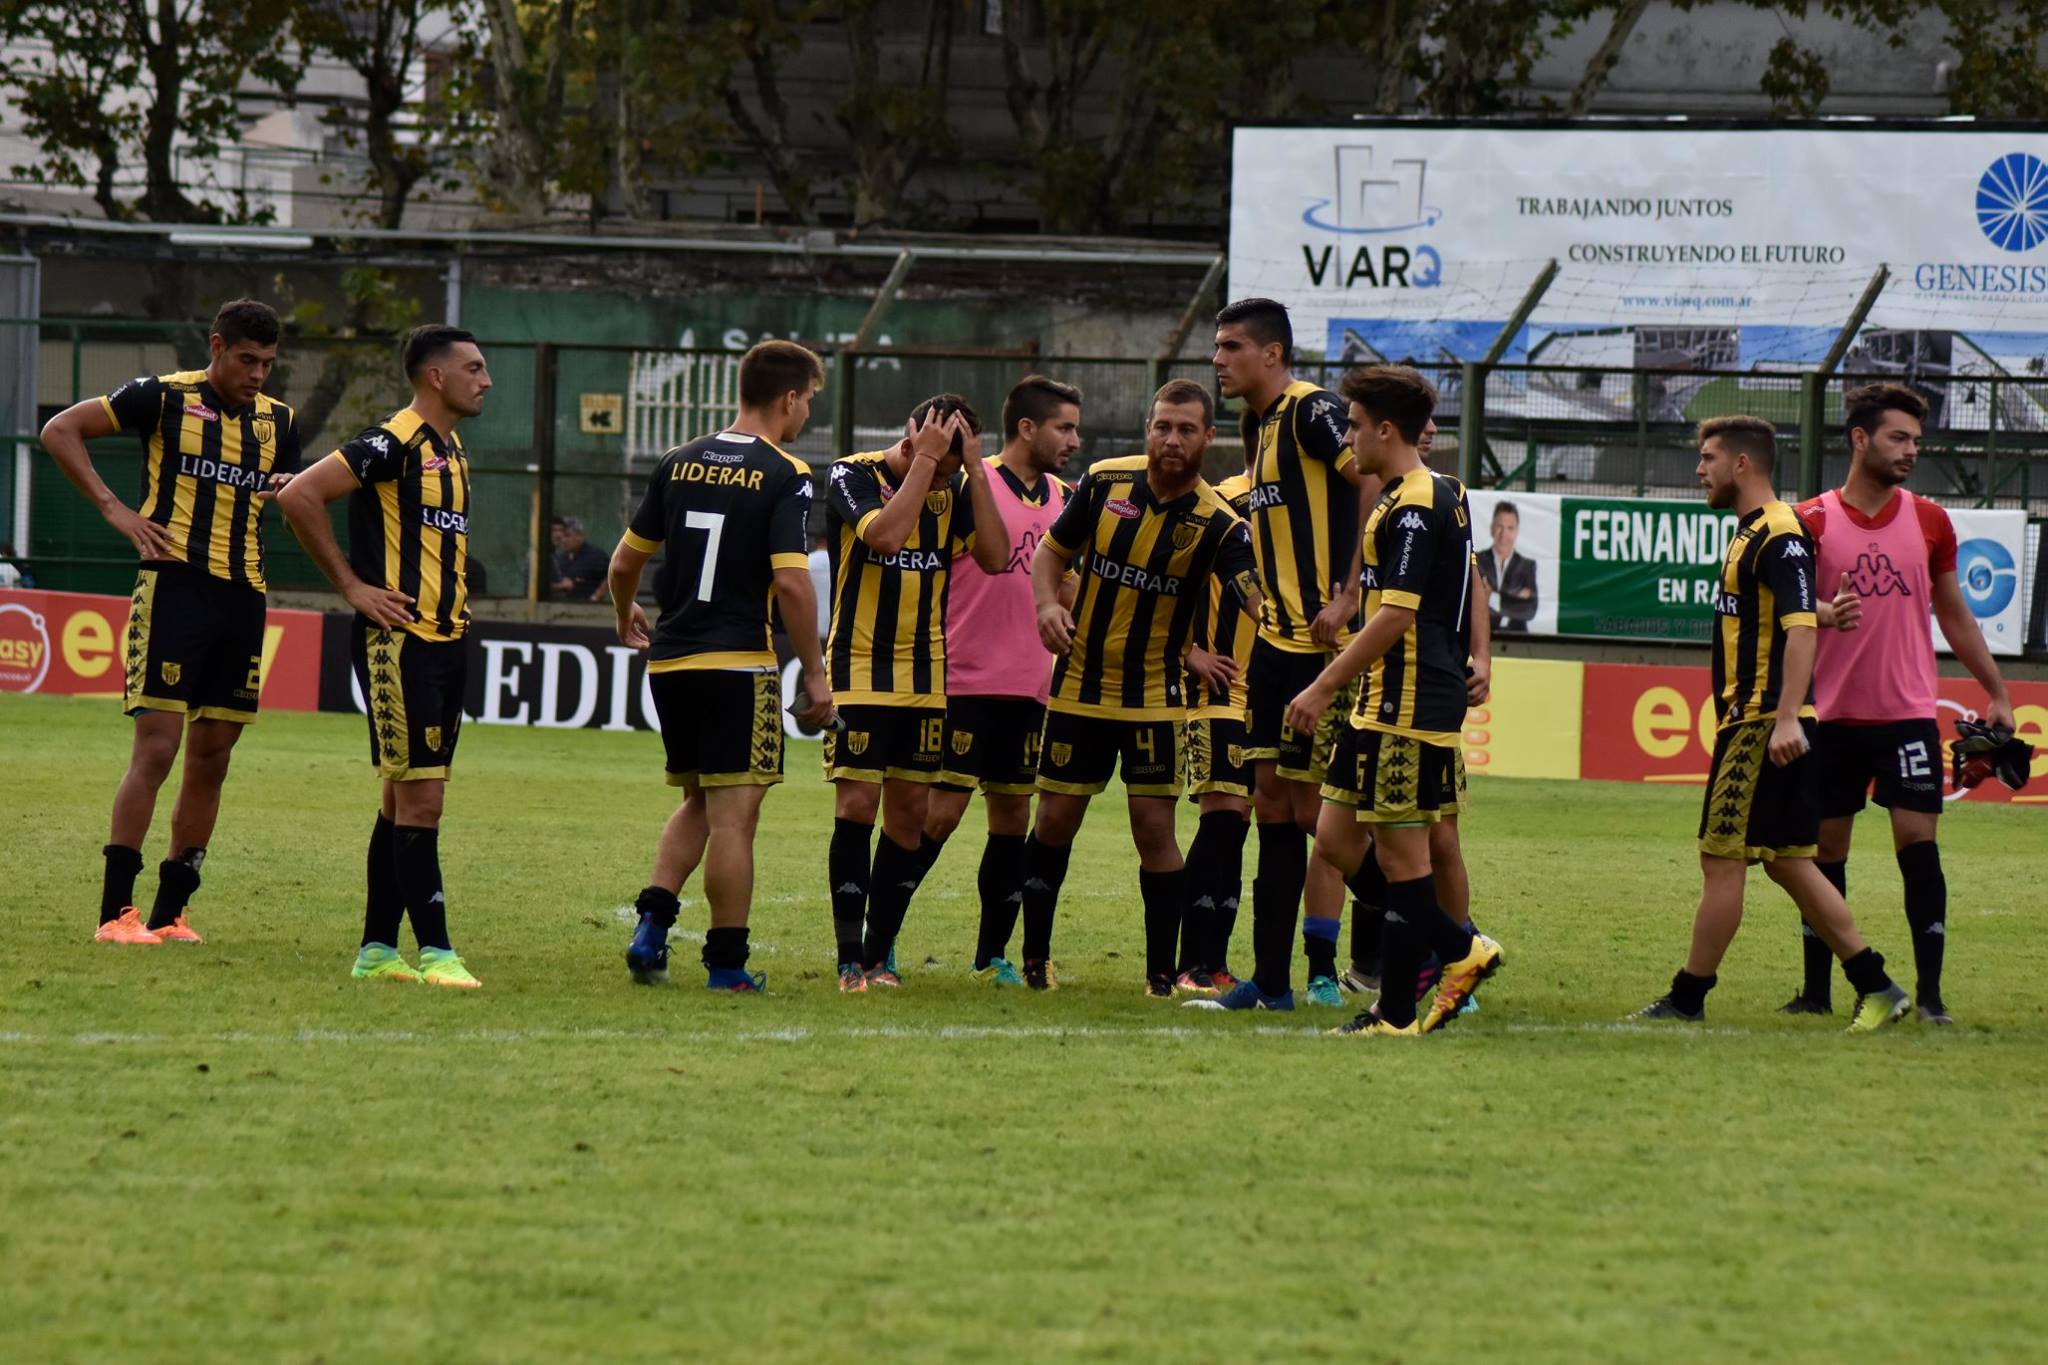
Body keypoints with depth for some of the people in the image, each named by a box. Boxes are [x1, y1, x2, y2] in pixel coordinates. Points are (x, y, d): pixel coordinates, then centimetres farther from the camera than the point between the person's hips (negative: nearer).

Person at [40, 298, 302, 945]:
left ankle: (169, 912, 14)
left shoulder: (277, 421, 13)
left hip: (243, 598, 6)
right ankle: (115, 912, -8)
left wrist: (290, 494, 2)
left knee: (211, 758, 7)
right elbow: (60, 431, -1)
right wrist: (114, 508, -7)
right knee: (156, 750, -11)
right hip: (174, 589, -6)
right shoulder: (163, 398, -3)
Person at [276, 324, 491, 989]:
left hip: (446, 640, 9)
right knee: (419, 797, -10)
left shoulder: (452, 448, 16)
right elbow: (299, 496, -18)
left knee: (405, 800, 11)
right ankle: (435, 952, -9)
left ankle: (377, 949, 15)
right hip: (398, 641, -9)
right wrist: (351, 586, -13)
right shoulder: (393, 444, -12)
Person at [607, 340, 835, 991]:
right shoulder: (785, 476, -9)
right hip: (738, 663, -6)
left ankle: (652, 923, 3)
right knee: (733, 814, -1)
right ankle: (727, 964, 1)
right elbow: (790, 582, -18)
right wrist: (815, 674, -10)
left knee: (699, 803, 20)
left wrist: (626, 619, 33)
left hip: (669, 662, 6)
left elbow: (625, 561, 13)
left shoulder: (678, 464, 8)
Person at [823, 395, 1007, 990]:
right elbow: (886, 535, -25)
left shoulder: (954, 489, 7)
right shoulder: (854, 475, -7)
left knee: (909, 815, 5)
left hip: (926, 681, 5)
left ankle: (879, 956, 12)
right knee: (856, 807, -11)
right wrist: (924, 460, -20)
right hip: (859, 671, -5)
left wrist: (974, 470, -10)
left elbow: (995, 557, -6)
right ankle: (850, 961, -7)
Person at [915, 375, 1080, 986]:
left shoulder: (1064, 500, 13)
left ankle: (993, 955, 12)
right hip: (965, 679, -7)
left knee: (1013, 815, 7)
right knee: (941, 810, -9)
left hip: (1030, 685, 7)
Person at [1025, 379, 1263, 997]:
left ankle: (1162, 971, 3)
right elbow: (1052, 552, 9)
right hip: (1078, 685, 2)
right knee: (1055, 821, 6)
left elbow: (1261, 605, -24)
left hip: (1154, 696, -2)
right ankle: (1034, 955, 22)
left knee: (1154, 828, -6)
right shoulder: (1105, 482, -4)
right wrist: (1047, 604, -11)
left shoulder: (1217, 523, -13)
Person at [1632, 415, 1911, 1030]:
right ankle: (1876, 988, 10)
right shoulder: (1751, 533, 18)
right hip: (1747, 720, 10)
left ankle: (1687, 999, 1)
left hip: (1763, 723, -10)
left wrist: (1787, 718, -30)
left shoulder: (1779, 536, -14)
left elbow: (1800, 627, -22)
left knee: (1722, 858, -5)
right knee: (1787, 861, 10)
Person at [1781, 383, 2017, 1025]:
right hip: (1833, 714, -1)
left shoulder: (1929, 522, 7)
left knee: (1918, 842, -8)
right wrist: (1824, 613, -25)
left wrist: (1997, 694, 15)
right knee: (1825, 851, 4)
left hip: (1908, 713, 1)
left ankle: (1929, 992, -7)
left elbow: (1954, 615, 16)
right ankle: (1817, 990, 15)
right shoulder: (1813, 522, 0)